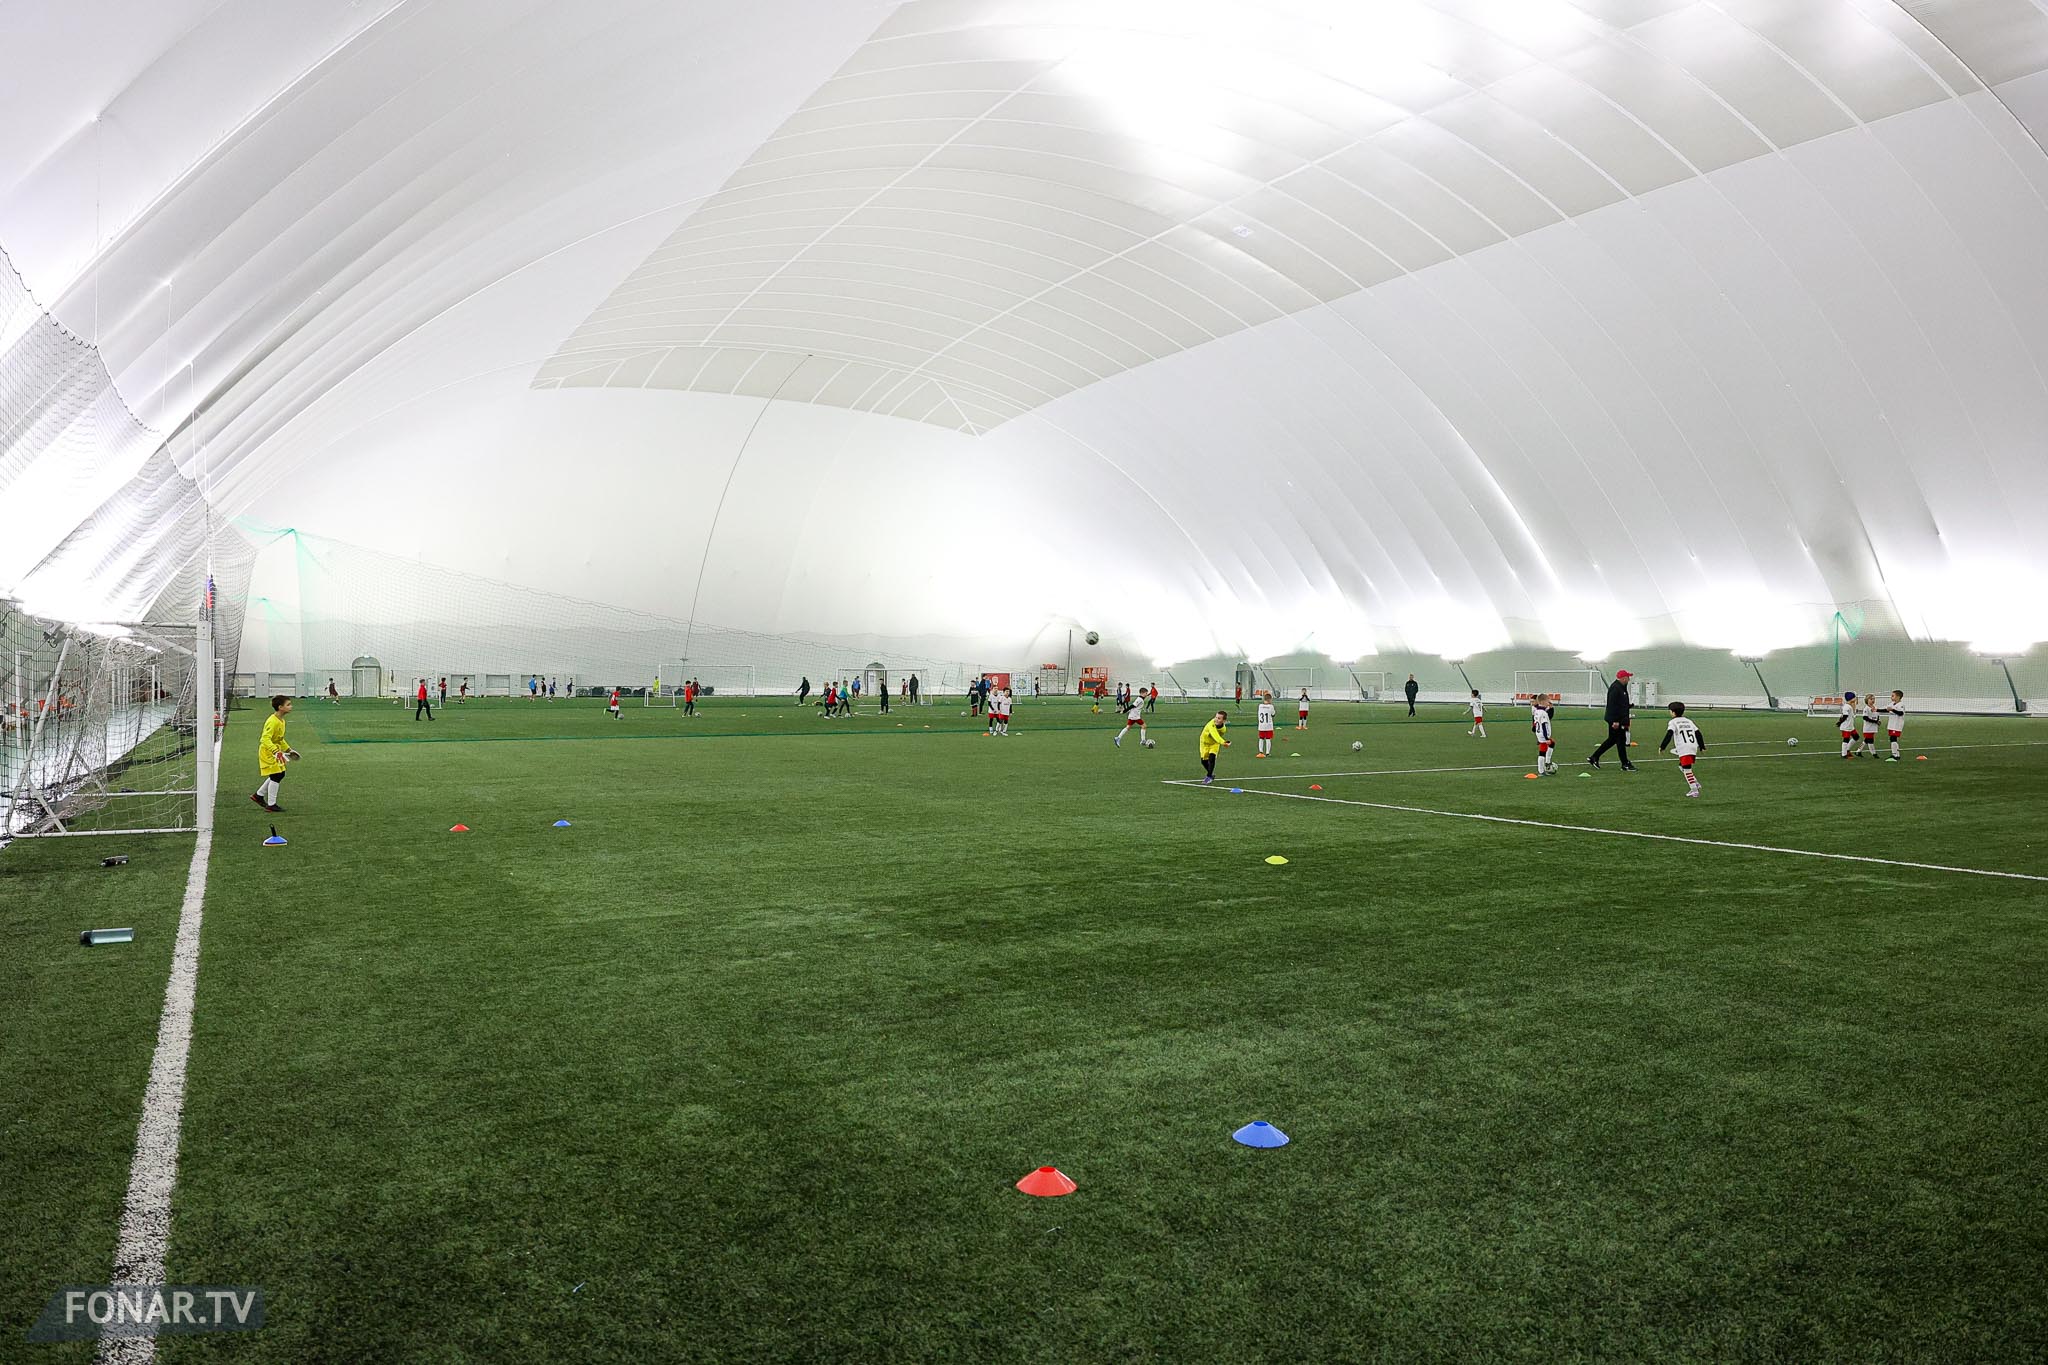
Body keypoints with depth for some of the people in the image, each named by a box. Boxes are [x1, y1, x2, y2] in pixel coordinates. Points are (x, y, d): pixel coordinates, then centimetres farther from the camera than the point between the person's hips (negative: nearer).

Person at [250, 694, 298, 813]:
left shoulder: (281, 721, 7)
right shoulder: (272, 722, -24)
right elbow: (265, 739, -33)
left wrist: (288, 749, 24)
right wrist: (276, 752, -42)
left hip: (274, 752, 10)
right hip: (268, 752, -10)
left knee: (280, 774, 14)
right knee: (276, 776, -8)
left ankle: (258, 795, 29)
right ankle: (271, 805, 2)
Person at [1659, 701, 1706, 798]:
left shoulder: (1673, 722, 2)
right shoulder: (1688, 721, 22)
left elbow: (1669, 735, -12)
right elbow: (1698, 734, 21)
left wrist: (1662, 747, -11)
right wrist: (1702, 747, 27)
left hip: (1684, 749, -7)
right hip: (1693, 747, 7)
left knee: (1687, 769, -6)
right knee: (1682, 766, 22)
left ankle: (1694, 790, -11)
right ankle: (1695, 783, 14)